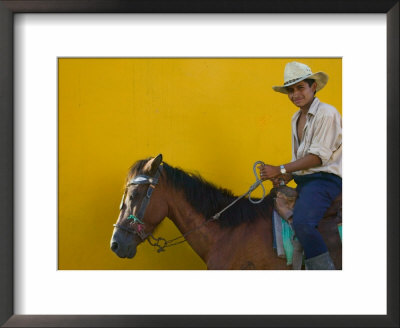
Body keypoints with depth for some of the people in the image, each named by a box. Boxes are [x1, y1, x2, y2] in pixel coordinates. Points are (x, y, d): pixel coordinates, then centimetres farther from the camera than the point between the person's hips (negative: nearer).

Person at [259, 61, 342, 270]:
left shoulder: (327, 114, -10)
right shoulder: (296, 118, 17)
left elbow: (318, 156, -17)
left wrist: (280, 170, -17)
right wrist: (286, 178, 3)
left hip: (325, 179, -9)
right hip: (303, 180, 9)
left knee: (302, 222, -31)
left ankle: (323, 267, -22)